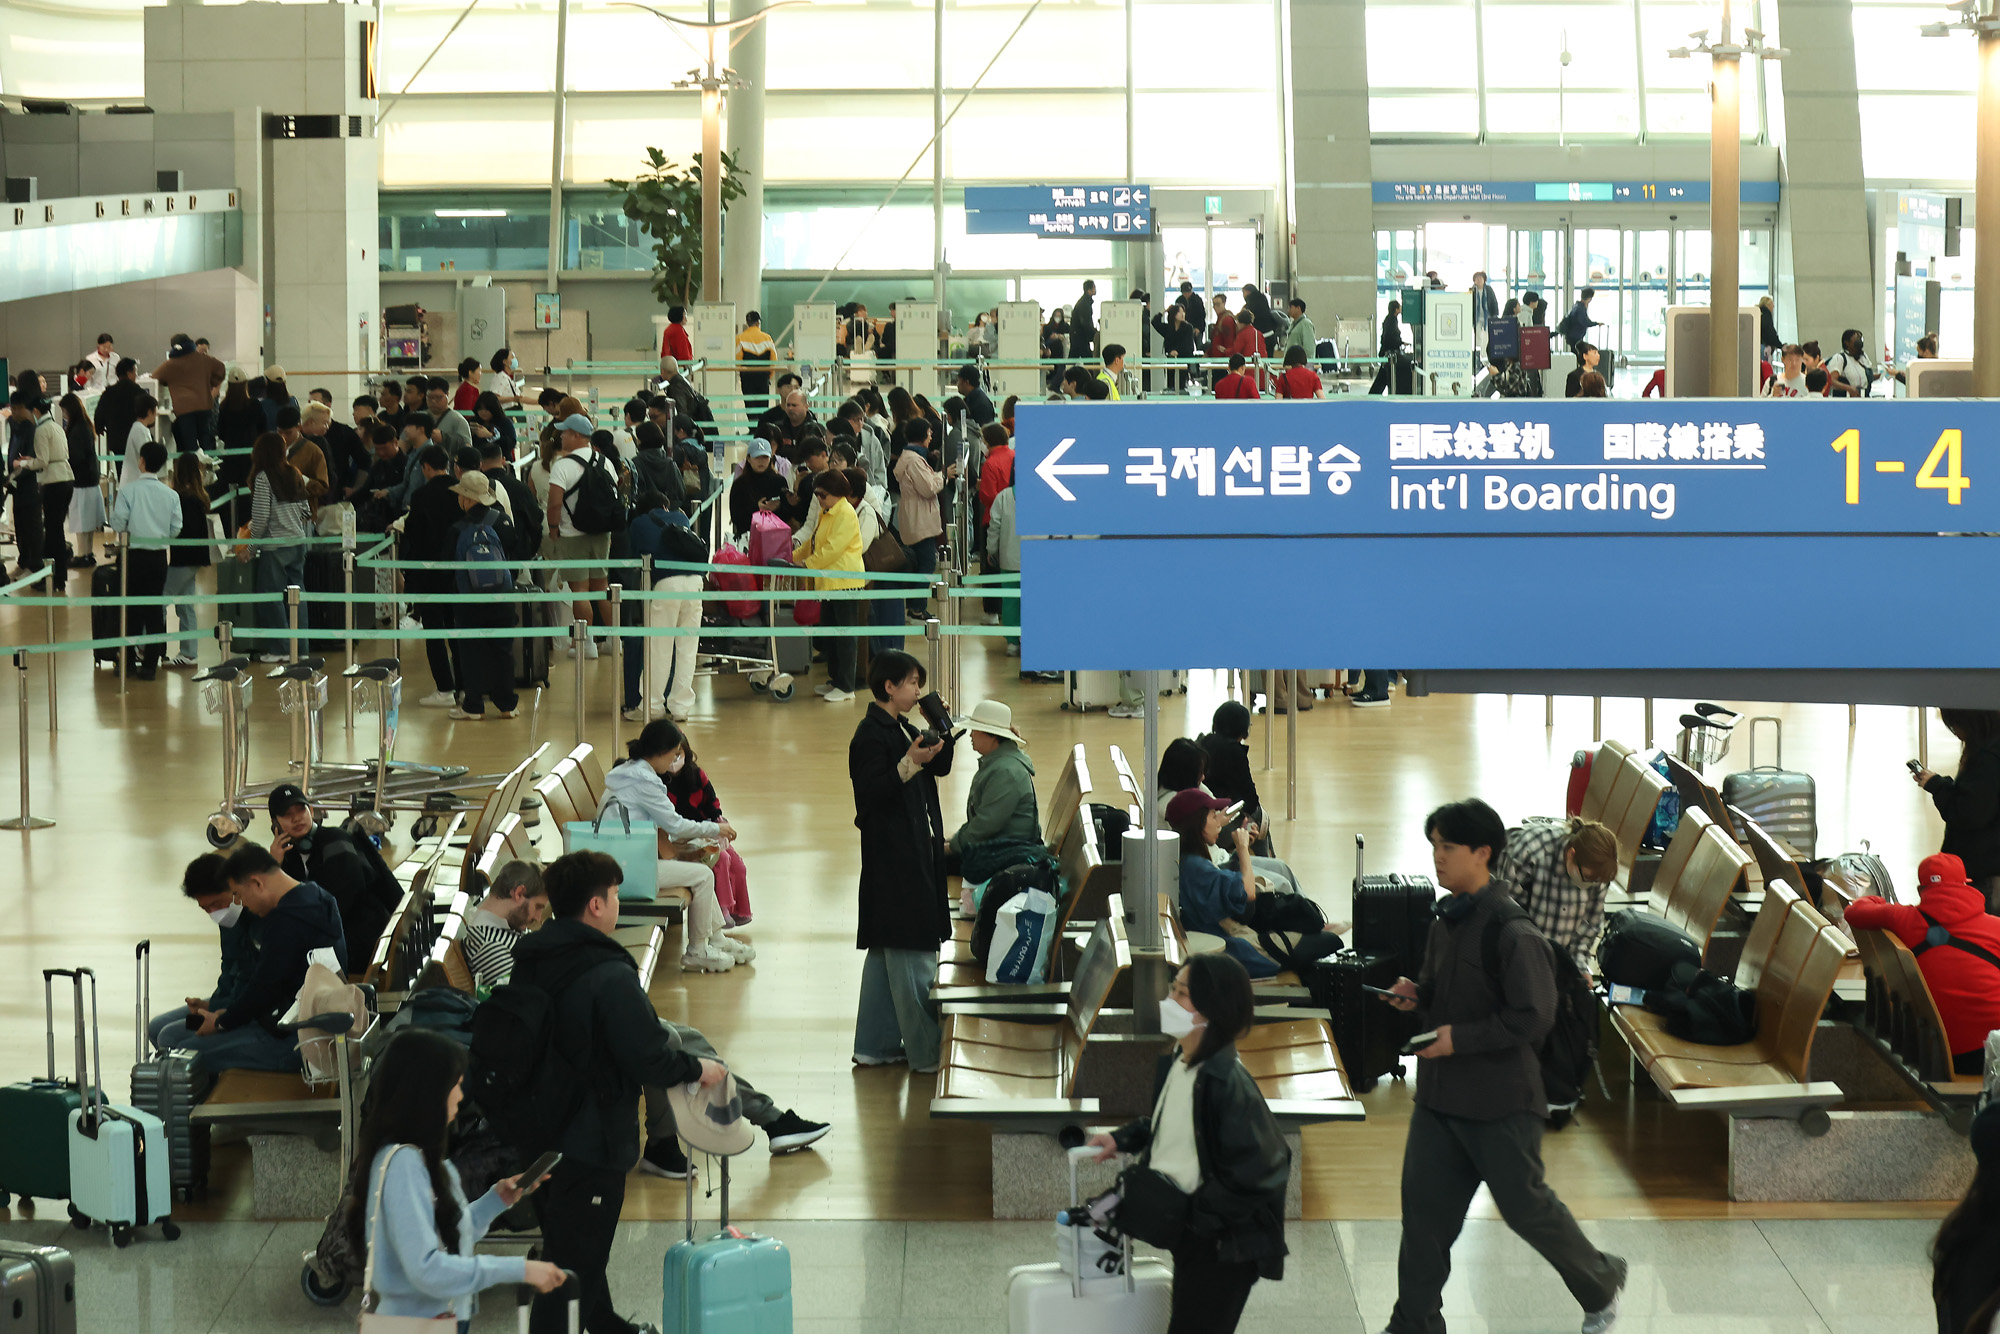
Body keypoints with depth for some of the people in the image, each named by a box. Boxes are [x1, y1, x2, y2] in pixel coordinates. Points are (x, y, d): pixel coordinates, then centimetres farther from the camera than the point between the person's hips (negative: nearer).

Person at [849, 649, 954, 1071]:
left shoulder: (902, 730, 14)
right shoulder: (871, 736, -15)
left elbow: (940, 767, 17)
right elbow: (873, 793, -23)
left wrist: (940, 733, 2)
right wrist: (910, 764, -31)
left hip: (916, 856, 11)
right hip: (893, 859, -11)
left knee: (886, 953, 15)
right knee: (912, 957, -7)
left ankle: (875, 1045, 22)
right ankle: (926, 1053, -3)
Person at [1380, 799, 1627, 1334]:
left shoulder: (1511, 931, -20)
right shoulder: (1449, 918, 7)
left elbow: (1532, 1018, -22)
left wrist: (1460, 1038, -23)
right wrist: (1417, 994, 0)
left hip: (1501, 1099, -8)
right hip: (1441, 1090, 8)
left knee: (1525, 1204, 4)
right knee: (1424, 1202, 6)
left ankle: (1601, 1284, 28)